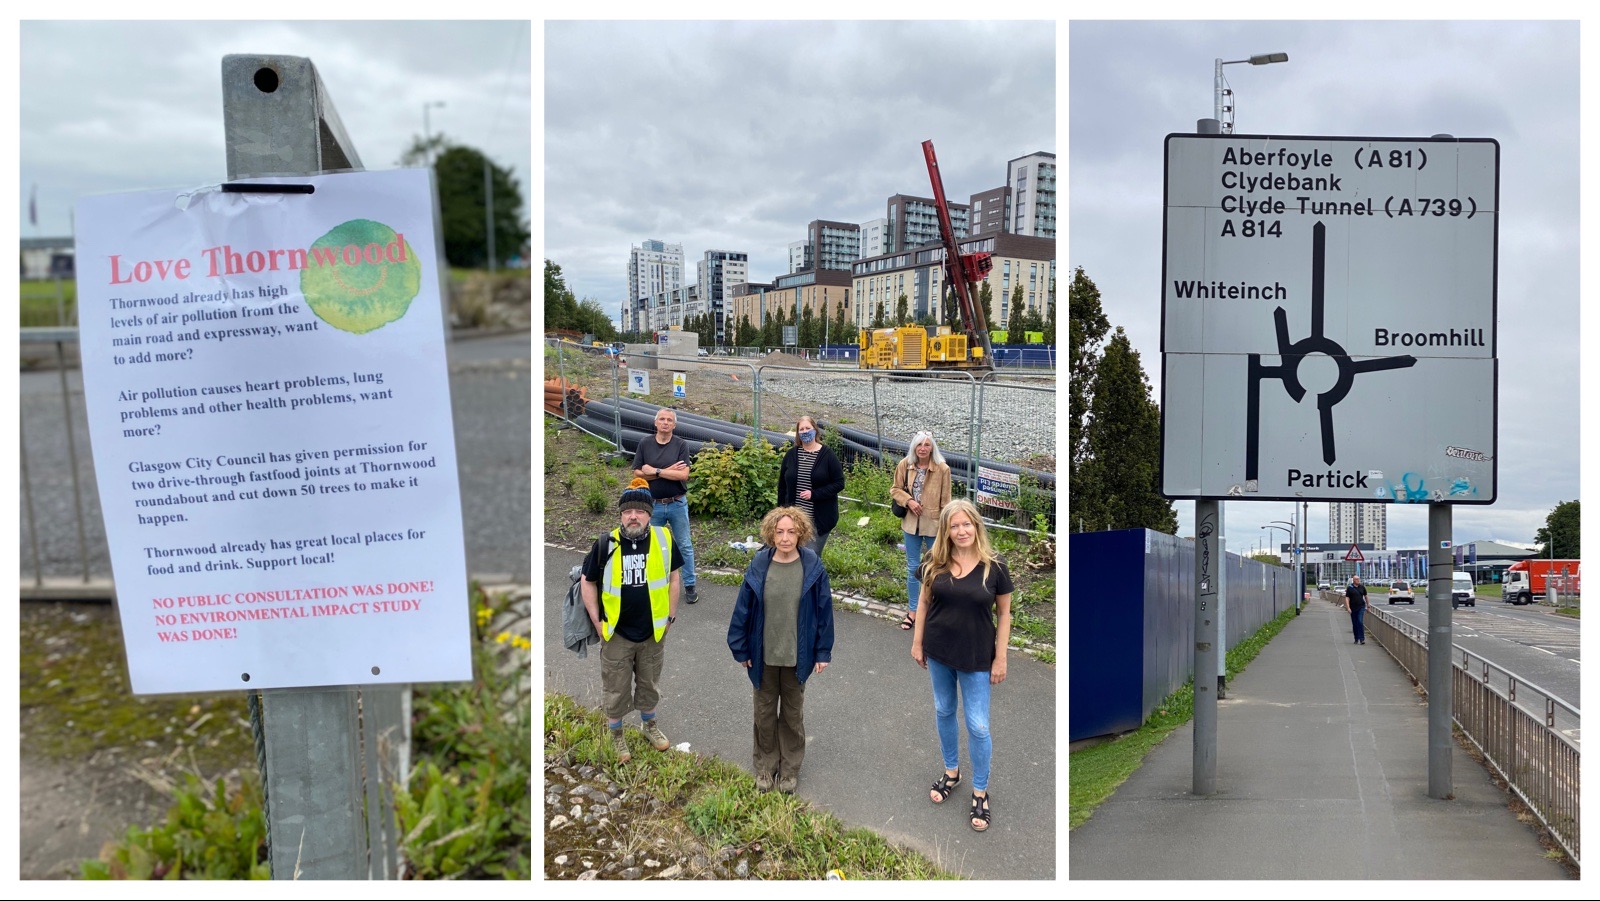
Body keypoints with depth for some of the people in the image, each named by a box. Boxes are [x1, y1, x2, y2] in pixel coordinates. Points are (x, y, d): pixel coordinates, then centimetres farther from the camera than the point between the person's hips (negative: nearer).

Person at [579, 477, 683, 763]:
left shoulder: (664, 539, -12)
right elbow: (588, 581, -2)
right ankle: (616, 735, 36)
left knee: (649, 684, 22)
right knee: (615, 689, 14)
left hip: (653, 632, 1)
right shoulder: (606, 544, -14)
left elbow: (674, 577, 1)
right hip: (616, 633, -1)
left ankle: (650, 724, 46)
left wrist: (670, 616, 1)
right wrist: (596, 621, -5)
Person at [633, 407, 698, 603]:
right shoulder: (645, 444, 0)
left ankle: (689, 586, 17)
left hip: (677, 504, -1)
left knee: (685, 546, 7)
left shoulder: (681, 445, -4)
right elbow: (637, 473, -7)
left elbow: (683, 475, -15)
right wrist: (668, 471, -14)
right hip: (653, 504, 1)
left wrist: (655, 471, -15)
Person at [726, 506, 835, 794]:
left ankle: (790, 767, 36)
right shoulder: (759, 566, -13)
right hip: (764, 655, 1)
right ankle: (765, 764, 37)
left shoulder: (812, 567, -14)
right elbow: (743, 609, -4)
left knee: (793, 712, 18)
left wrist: (823, 651, -3)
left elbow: (823, 609, -6)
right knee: (765, 710, 17)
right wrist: (741, 649, -1)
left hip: (797, 656, -1)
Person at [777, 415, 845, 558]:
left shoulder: (827, 454, -5)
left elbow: (839, 483, -7)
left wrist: (814, 494, -17)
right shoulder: (791, 454, 4)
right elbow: (782, 485, 12)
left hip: (819, 519, -3)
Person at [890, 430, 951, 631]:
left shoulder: (942, 469, -13)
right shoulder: (905, 465, -5)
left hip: (933, 524, -3)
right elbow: (895, 489, 6)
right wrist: (908, 501, -13)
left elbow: (945, 501, -7)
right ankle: (912, 611, 26)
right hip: (911, 524, 3)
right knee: (912, 568, 13)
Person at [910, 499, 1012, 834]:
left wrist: (1001, 658, -6)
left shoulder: (994, 567, -12)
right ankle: (951, 772, 40)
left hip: (976, 658, -3)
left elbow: (1004, 614, -6)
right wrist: (917, 642, 5)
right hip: (938, 654, 3)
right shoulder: (935, 563, -6)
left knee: (977, 726, 2)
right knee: (944, 712, 18)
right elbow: (924, 602, 5)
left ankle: (980, 792, 20)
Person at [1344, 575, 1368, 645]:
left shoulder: (1362, 587, 5)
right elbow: (1347, 598, -5)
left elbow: (1365, 596, 16)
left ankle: (1362, 639, -13)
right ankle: (1356, 639, 17)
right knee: (1354, 624, 6)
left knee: (1360, 622, -13)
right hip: (1353, 608, 0)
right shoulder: (1350, 588, -1)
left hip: (1361, 607, 0)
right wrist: (1348, 608, -15)